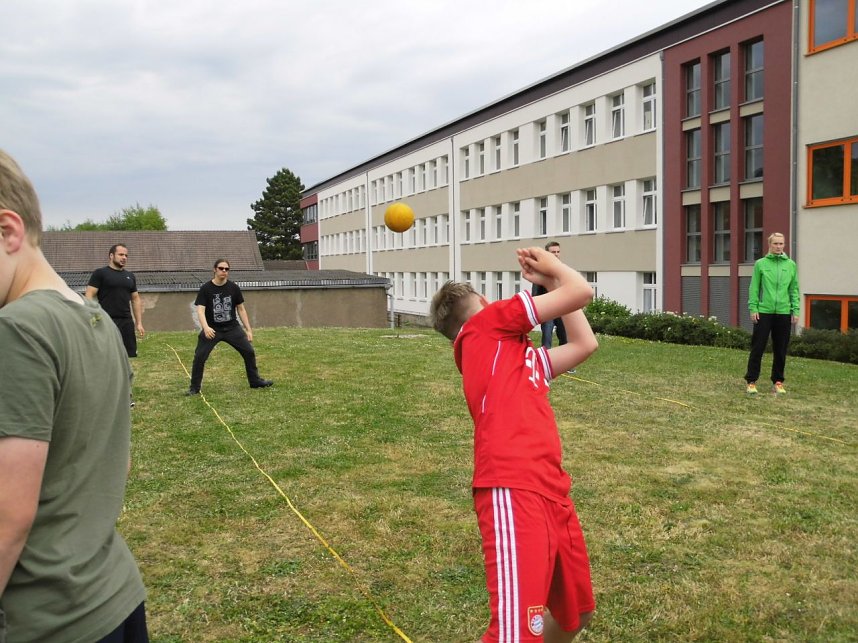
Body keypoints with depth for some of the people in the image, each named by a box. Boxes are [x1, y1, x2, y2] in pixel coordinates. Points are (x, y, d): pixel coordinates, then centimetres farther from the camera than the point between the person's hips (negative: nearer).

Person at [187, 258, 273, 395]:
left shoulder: (233, 287, -2)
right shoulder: (205, 289, -11)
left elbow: (241, 309, 6)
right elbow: (200, 310, -18)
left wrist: (248, 329, 3)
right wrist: (206, 327, -36)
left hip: (232, 327, 3)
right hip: (212, 329, -3)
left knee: (249, 351, 2)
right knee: (199, 357, -10)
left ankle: (255, 381, 20)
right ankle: (194, 387, 6)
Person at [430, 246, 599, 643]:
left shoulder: (522, 357, 26)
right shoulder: (485, 324, 3)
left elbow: (584, 344, 32)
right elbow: (581, 292, 3)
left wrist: (550, 281, 33)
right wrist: (551, 266, 23)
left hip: (551, 492, 10)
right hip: (514, 493, -9)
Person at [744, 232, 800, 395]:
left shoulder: (791, 265, 8)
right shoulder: (760, 264, 2)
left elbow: (794, 289, 9)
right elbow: (754, 288, 1)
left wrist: (795, 310, 2)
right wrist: (753, 308, -6)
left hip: (784, 313, 2)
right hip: (764, 312, -2)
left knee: (780, 350, 8)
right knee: (757, 348, 0)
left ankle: (778, 382, 19)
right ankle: (751, 381, 7)